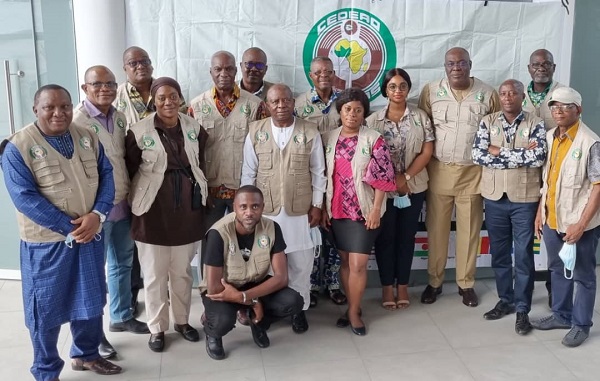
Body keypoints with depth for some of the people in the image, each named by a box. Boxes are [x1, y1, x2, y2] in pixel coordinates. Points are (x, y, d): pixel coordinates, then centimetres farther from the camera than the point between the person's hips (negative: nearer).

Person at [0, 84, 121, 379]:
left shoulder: (87, 137, 3)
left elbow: (106, 175, 2)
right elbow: (25, 197, -18)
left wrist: (97, 215, -15)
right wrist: (69, 227, -20)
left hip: (90, 235, 5)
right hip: (47, 242, -5)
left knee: (91, 299, 18)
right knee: (47, 307, 9)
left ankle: (85, 354, 40)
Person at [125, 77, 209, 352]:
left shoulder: (194, 128, 2)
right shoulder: (139, 132, -10)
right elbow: (131, 171, -3)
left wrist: (196, 194, 9)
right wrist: (137, 202, 1)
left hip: (187, 209, 3)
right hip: (153, 211, -3)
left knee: (183, 271, 15)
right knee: (155, 274, 7)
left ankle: (182, 320, 32)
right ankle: (157, 328, 23)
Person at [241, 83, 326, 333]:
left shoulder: (310, 132, -2)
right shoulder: (255, 132, -1)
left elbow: (318, 172, 2)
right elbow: (248, 173, 3)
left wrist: (317, 205, 0)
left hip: (300, 211, 0)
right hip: (265, 211, 0)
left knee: (300, 263, 8)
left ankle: (299, 308, 26)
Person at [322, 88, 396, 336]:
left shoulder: (374, 140, -7)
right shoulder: (328, 139, 5)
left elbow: (382, 178, -8)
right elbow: (322, 176, 9)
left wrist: (376, 209, -13)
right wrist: (323, 208, 6)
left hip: (364, 211, -4)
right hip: (337, 210, 4)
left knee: (358, 263, -4)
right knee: (345, 260, 11)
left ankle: (354, 311, 12)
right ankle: (352, 307, 25)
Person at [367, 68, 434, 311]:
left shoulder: (420, 117, 1)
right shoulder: (373, 120, -2)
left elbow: (427, 152, -4)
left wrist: (405, 177, -13)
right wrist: (391, 179, -13)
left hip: (413, 187, 1)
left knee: (406, 236, 9)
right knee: (385, 237, 6)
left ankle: (403, 285, 22)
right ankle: (387, 286, 18)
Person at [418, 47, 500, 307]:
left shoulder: (488, 94, 0)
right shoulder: (430, 91, 0)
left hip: (473, 173, 0)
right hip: (439, 171, 0)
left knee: (469, 230, 9)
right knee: (436, 229, 8)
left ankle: (466, 284, 23)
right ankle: (434, 282, 22)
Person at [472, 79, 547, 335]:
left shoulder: (535, 124, -4)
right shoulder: (487, 122, 2)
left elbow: (538, 158, -18)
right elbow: (477, 155, -12)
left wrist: (499, 151, -16)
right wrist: (521, 154, -14)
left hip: (524, 198, -2)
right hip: (494, 197, 3)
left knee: (523, 255, 2)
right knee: (499, 253, 12)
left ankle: (522, 309, 12)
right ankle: (505, 300, 27)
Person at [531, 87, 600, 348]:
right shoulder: (550, 137, 6)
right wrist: (540, 212, 13)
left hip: (578, 223, -7)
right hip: (552, 219, 7)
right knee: (558, 270, 19)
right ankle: (561, 315, 36)